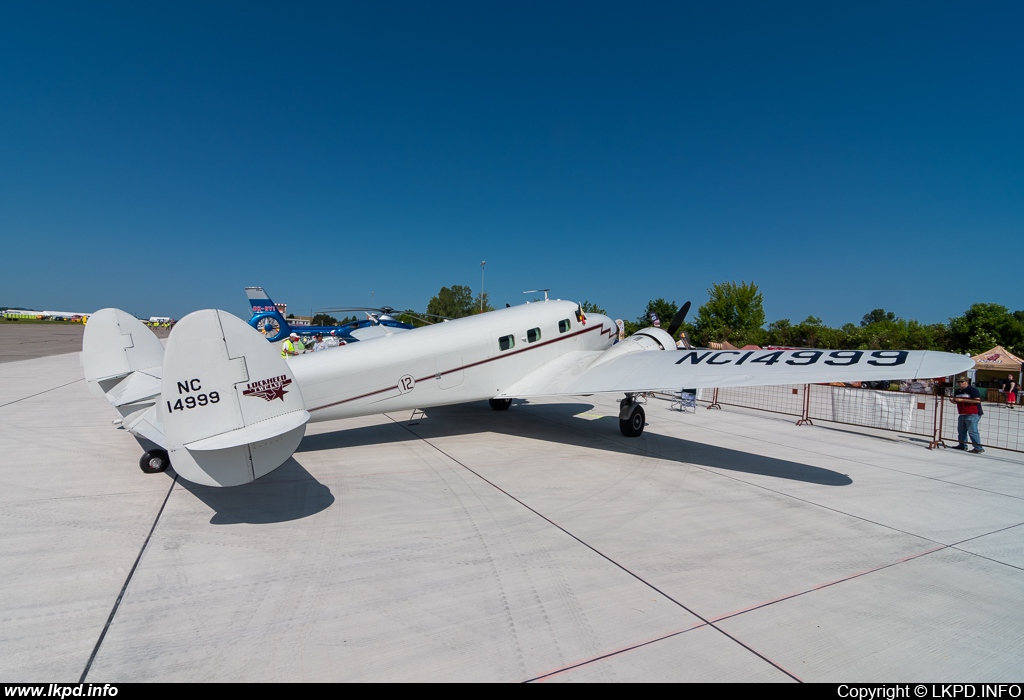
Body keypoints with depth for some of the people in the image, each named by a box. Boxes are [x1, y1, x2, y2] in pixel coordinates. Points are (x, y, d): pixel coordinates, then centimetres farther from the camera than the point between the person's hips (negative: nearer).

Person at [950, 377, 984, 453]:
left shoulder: (973, 389, -10)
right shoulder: (957, 391, 14)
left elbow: (977, 400, -21)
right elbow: (956, 402, 24)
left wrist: (962, 400, -23)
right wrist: (952, 400, 1)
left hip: (972, 414, -8)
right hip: (962, 414, 8)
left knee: (972, 431, -10)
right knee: (961, 430, 14)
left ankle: (979, 448, -4)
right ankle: (962, 445, 24)